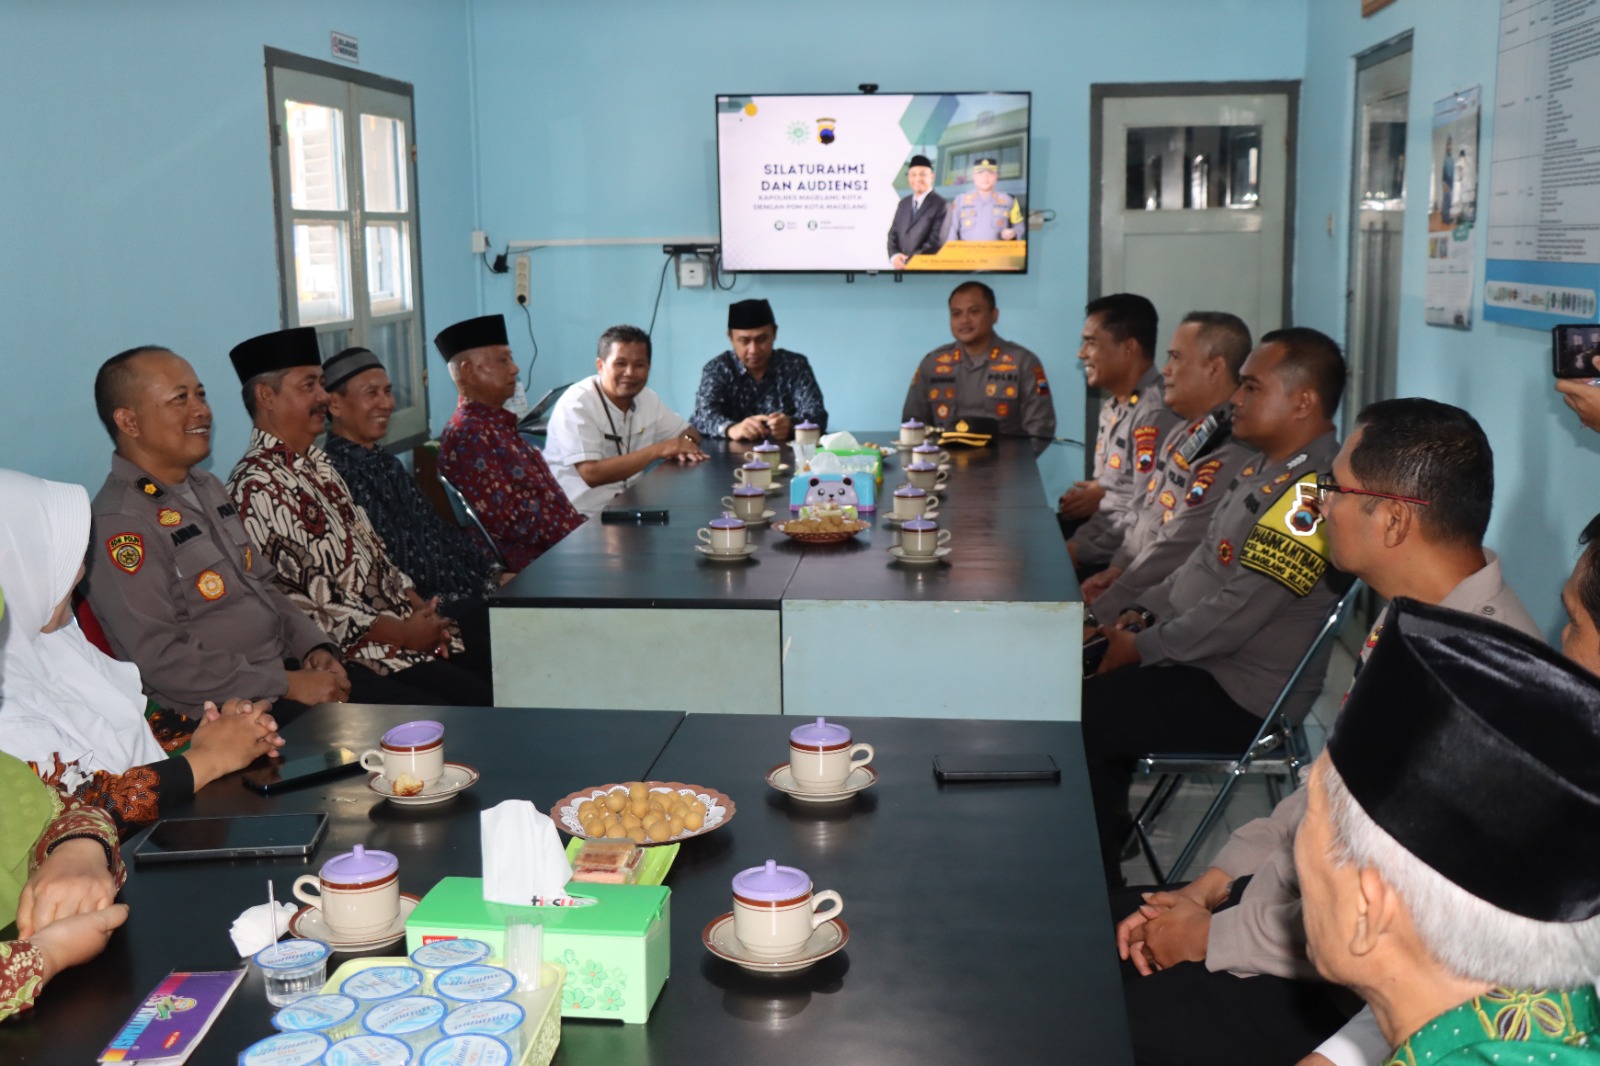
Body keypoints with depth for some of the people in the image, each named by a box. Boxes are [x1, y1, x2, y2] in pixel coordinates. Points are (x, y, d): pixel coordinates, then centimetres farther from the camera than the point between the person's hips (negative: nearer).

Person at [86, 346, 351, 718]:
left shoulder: (207, 487, 15)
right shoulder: (120, 523, -14)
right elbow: (162, 659, -19)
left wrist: (315, 647, 2)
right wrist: (288, 686, -19)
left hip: (289, 666, 8)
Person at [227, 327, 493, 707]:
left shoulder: (316, 462, 16)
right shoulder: (258, 487, -14)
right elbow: (303, 602, -18)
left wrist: (419, 605, 3)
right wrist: (403, 633, -15)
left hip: (400, 618, 9)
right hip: (356, 653, -9)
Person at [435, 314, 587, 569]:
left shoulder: (499, 423, 16)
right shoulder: (467, 435, -14)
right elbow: (508, 519, -20)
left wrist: (580, 528, 4)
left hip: (554, 549, 9)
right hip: (533, 564, -9)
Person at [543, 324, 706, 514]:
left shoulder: (647, 398, 6)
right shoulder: (576, 404, -14)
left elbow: (689, 432, 19)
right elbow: (591, 474, -24)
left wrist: (686, 445, -7)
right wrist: (658, 450, -22)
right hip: (582, 519, -7)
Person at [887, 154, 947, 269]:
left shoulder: (941, 205, -5)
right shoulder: (903, 204, 16)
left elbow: (937, 241, -12)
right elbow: (893, 234, 14)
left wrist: (910, 261, -16)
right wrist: (894, 256, -7)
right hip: (901, 269, 5)